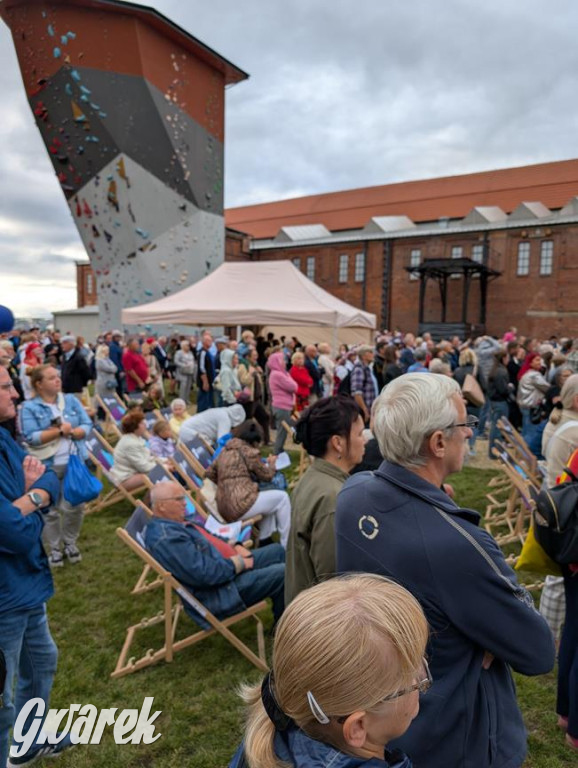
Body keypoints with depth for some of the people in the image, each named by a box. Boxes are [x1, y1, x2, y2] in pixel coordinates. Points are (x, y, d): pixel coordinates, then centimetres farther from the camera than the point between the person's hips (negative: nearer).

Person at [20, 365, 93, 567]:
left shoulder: (71, 400, 4)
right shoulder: (29, 407, -6)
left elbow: (87, 426, 1)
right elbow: (30, 438, -15)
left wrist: (72, 431, -18)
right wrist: (59, 431, -20)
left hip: (75, 462, 3)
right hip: (47, 466, -3)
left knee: (75, 507, 8)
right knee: (50, 510, 8)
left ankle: (70, 543, 30)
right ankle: (54, 549, 27)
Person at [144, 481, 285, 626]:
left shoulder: (174, 522, 7)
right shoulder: (166, 538, -27)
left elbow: (209, 539, 20)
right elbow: (204, 573, -31)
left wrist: (236, 547, 2)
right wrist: (239, 563, -18)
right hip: (218, 594, -11)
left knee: (277, 550, 13)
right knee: (283, 574, -13)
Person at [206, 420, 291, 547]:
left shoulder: (225, 450, 13)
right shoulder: (249, 452, -8)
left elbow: (210, 473, 18)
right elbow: (267, 476, 3)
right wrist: (271, 462, 22)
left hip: (223, 509, 8)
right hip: (240, 506, -8)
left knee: (270, 498, 27)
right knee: (282, 497, 9)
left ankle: (264, 540, 27)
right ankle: (287, 545, 12)